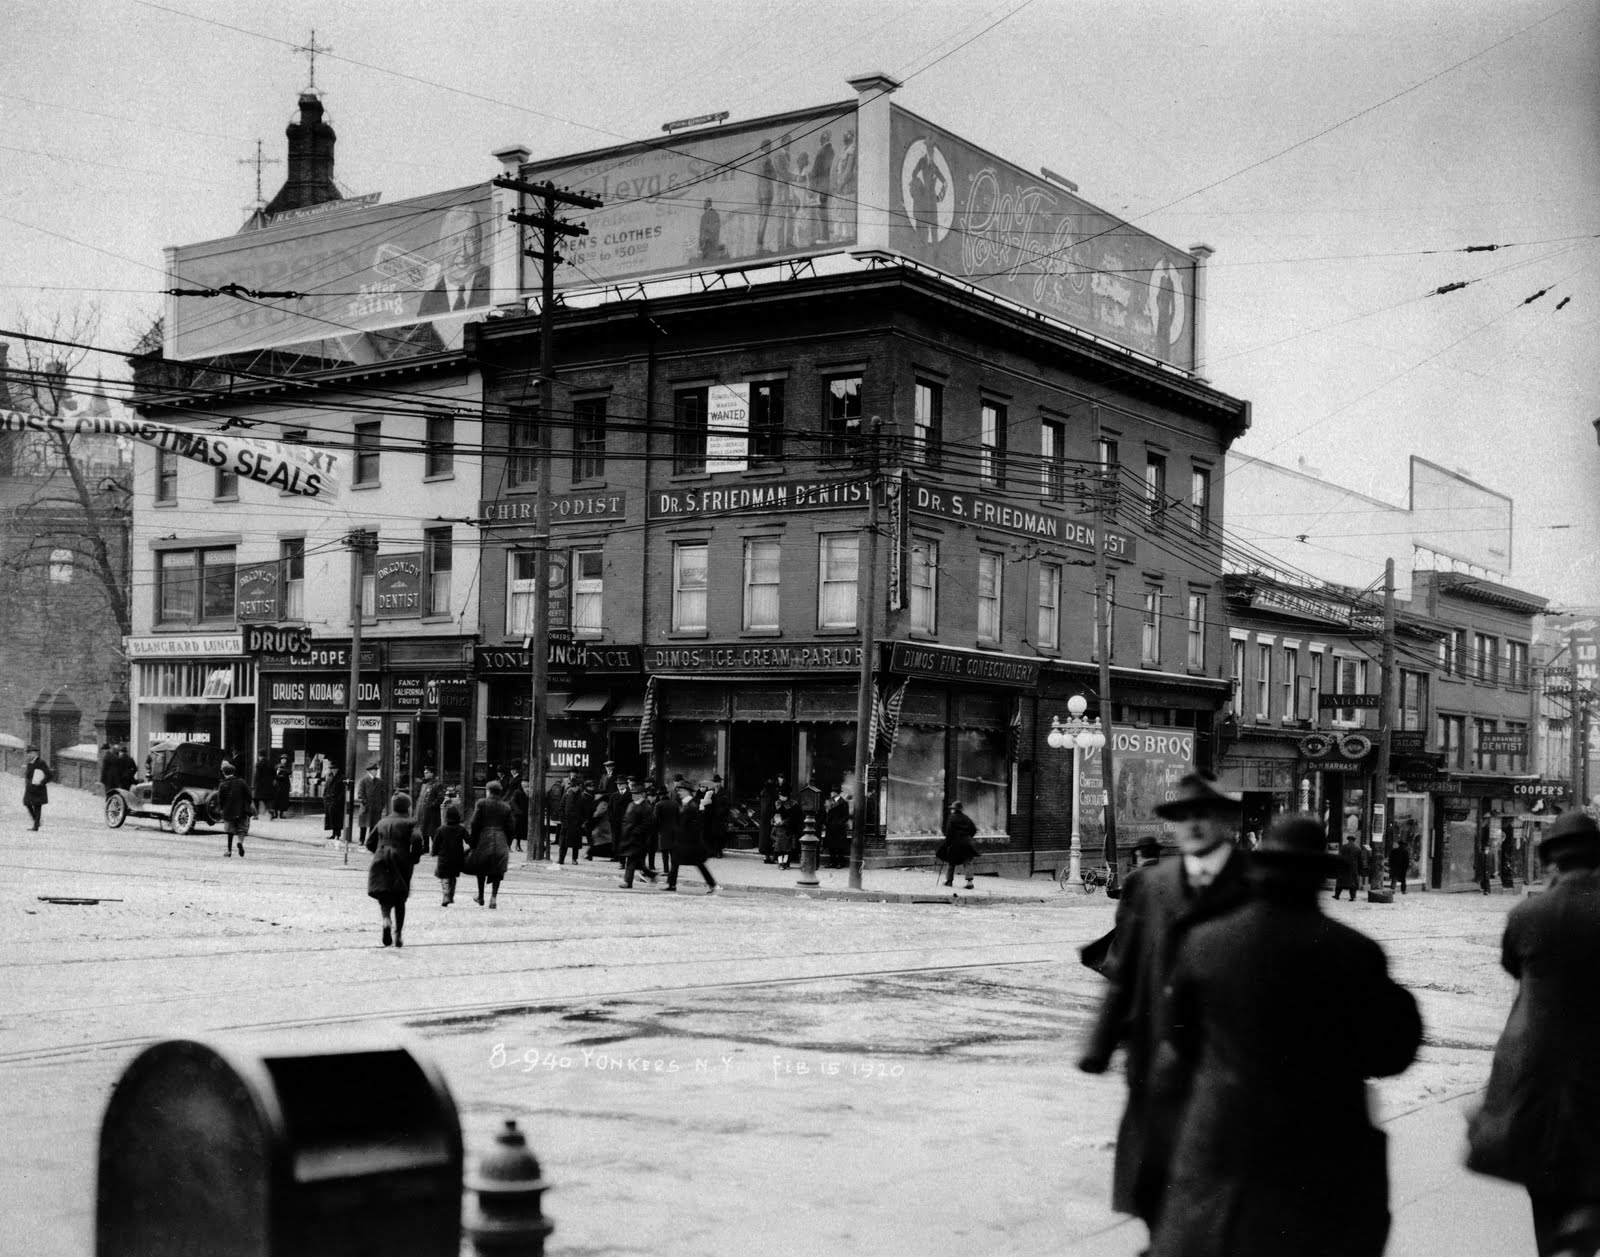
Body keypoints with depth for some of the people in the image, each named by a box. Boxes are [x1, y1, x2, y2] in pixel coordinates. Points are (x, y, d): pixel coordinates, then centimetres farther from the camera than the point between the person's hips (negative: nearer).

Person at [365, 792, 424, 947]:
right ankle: (398, 934, 7)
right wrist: (414, 857, -4)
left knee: (384, 896, 6)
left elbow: (369, 842, 13)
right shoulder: (409, 822, 0)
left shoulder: (382, 822, 14)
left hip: (381, 863, 2)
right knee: (400, 900, 10)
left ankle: (386, 920, -25)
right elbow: (416, 839, -17)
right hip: (401, 863, -2)